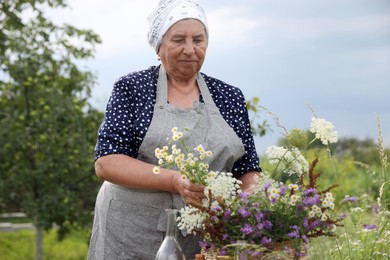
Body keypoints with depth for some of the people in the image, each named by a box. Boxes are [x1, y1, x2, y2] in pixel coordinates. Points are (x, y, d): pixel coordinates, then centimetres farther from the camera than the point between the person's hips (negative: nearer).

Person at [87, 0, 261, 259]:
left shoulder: (230, 97, 7)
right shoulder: (131, 88, -1)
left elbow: (247, 170, 9)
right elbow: (105, 162, -10)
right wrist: (175, 181, -23)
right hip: (132, 237, -2)